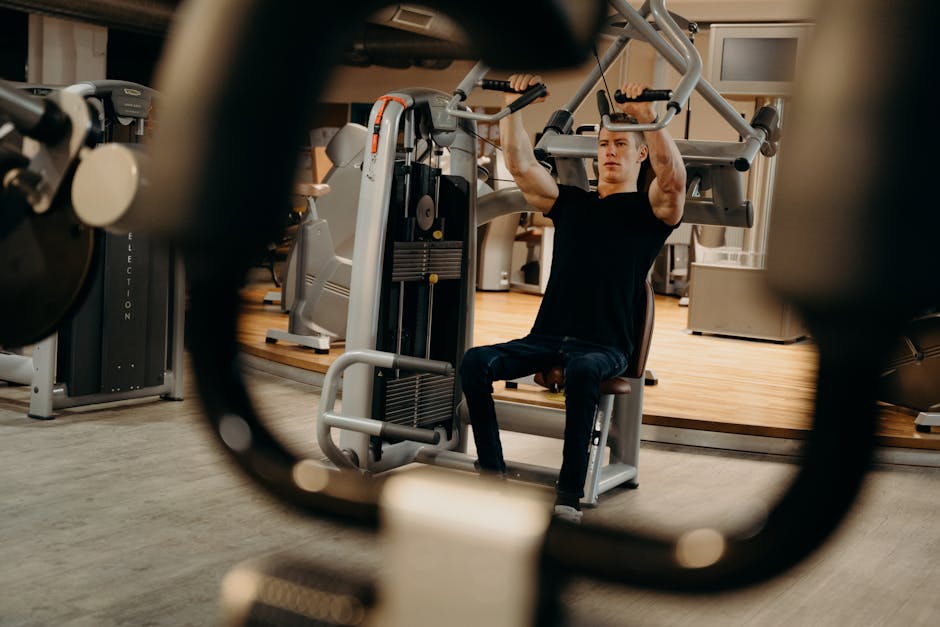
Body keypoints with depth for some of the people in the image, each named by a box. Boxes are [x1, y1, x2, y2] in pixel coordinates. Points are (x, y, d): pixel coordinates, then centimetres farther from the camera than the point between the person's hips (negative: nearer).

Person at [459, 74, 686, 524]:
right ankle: (491, 471, -14)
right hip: (547, 337, 4)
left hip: (605, 347, -4)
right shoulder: (570, 203, 19)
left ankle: (570, 494, -33)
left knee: (582, 369, -40)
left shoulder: (650, 210, 6)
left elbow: (673, 177, -17)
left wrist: (647, 116, -28)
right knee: (475, 361, -21)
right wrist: (514, 104, 1)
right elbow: (520, 164, 11)